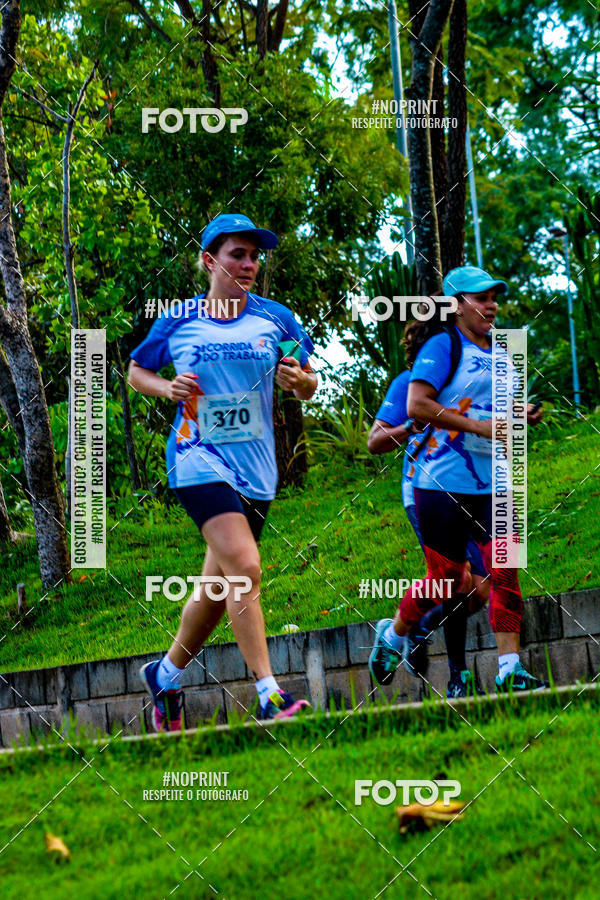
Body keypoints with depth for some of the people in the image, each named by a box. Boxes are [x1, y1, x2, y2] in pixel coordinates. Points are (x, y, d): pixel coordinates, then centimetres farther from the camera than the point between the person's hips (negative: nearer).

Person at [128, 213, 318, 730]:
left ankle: (166, 674, 32)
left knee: (219, 586, 10)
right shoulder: (178, 322, 2)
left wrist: (297, 379, -11)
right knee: (244, 568, -22)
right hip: (199, 459, -4)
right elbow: (136, 371, 15)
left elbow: (310, 385, 12)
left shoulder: (275, 319, 5)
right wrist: (168, 389, -5)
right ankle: (269, 695, -23)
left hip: (256, 468, 4)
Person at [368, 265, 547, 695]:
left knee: (505, 569, -7)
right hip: (443, 482, -6)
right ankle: (393, 634, 28)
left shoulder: (502, 353, 16)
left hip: (492, 483, 6)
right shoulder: (442, 347, -6)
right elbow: (417, 405, -18)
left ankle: (510, 668, -7)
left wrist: (523, 416, 5)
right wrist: (479, 426, -22)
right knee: (445, 580, 1)